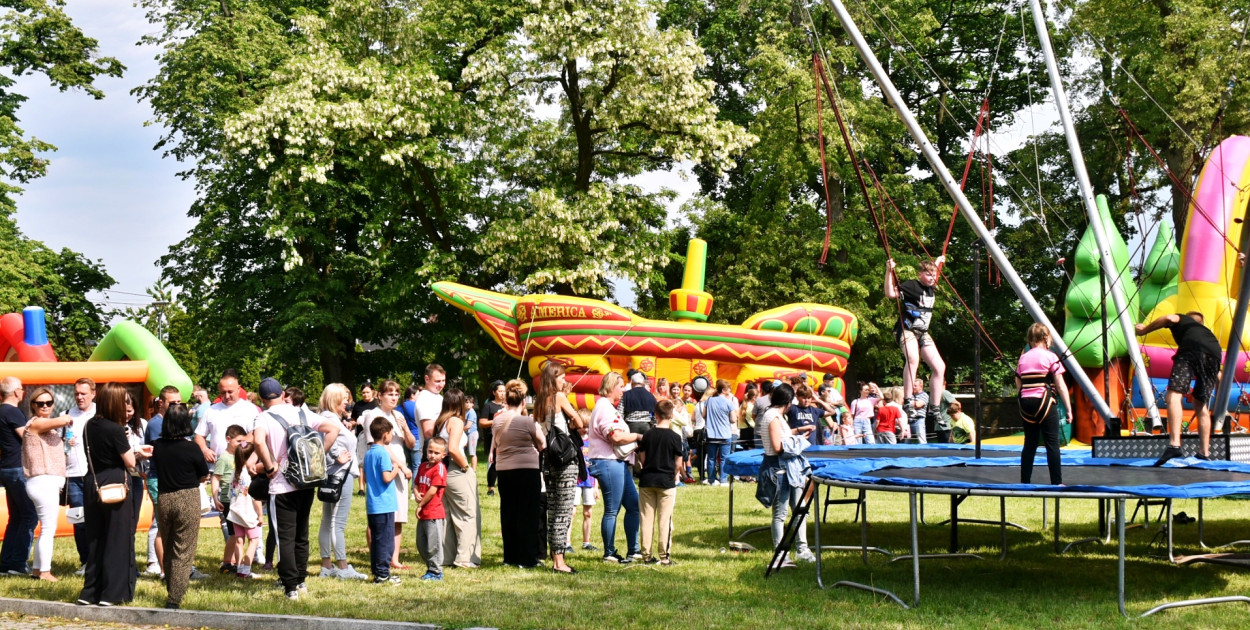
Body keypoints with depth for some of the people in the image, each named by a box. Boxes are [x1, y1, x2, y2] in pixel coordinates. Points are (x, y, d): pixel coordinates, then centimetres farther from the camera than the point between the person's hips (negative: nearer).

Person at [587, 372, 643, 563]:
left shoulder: (608, 407, 22)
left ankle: (633, 550, 15)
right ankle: (609, 553, 5)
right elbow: (616, 436, -24)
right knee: (612, 510, -3)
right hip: (609, 463, -11)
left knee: (633, 505, 10)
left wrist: (635, 440, 11)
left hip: (618, 463, 11)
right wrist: (638, 436, -10)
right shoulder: (604, 407, -13)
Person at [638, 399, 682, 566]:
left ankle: (647, 555, 12)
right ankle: (664, 556, 2)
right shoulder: (674, 437, -8)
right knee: (665, 520, 2)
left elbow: (642, 458, 3)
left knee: (647, 519, 8)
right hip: (666, 482, -3)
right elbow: (678, 464, -5)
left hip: (646, 481, 3)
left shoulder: (647, 435, 0)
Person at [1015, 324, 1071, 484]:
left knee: (1030, 443, 11)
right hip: (1044, 402, -5)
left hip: (1026, 403, 5)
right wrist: (1068, 408, -2)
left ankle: (1025, 481, 11)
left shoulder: (1023, 358, 11)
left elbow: (1018, 385, 11)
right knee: (1052, 443, -3)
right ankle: (1057, 482, -5)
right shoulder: (1050, 357, -3)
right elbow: (1061, 386, -5)